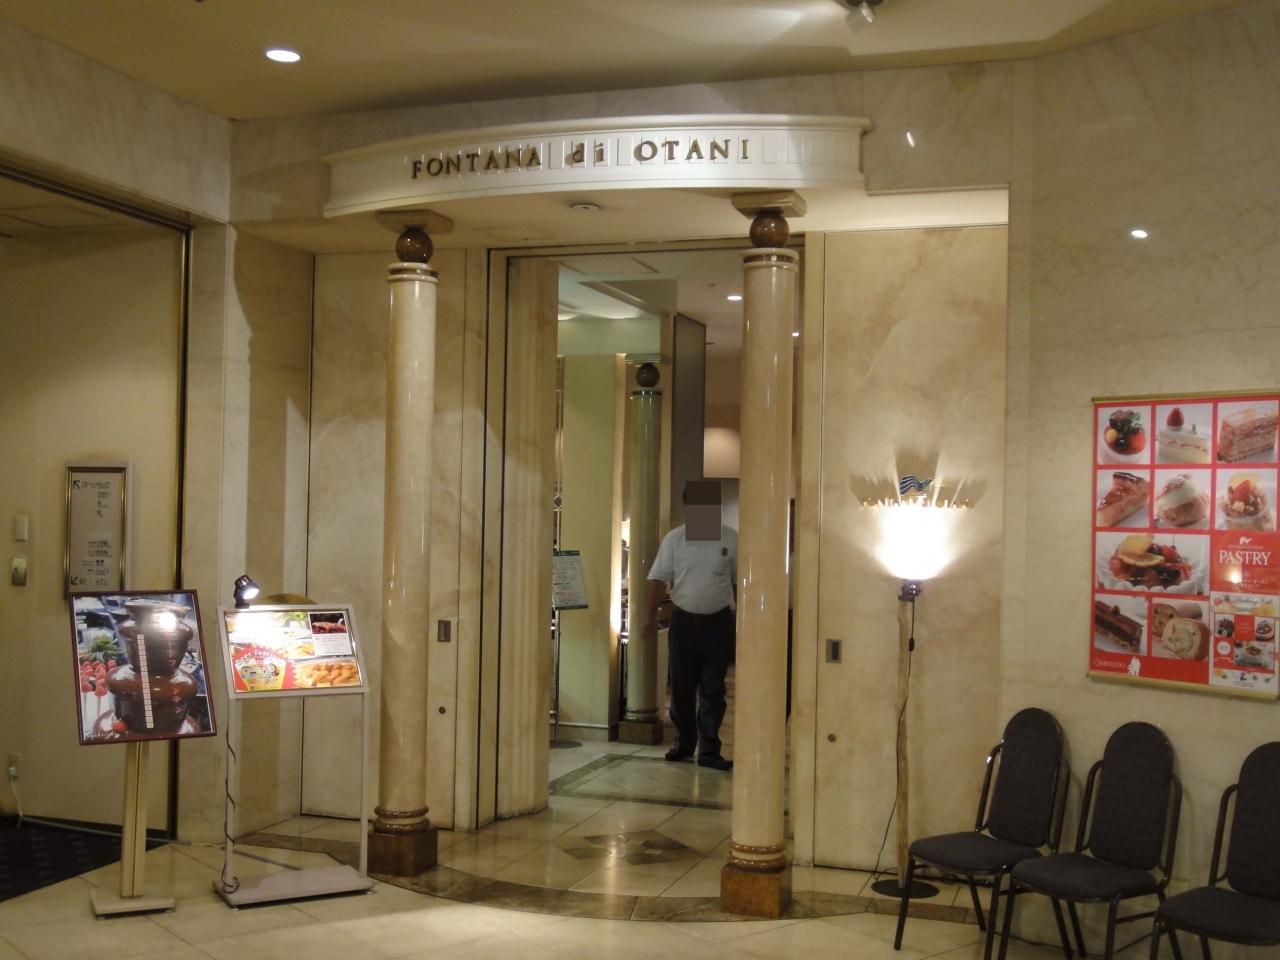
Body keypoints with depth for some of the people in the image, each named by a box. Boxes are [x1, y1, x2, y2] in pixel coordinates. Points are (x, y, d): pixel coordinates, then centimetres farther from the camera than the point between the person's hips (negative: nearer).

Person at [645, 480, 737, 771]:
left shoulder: (730, 538, 0)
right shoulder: (674, 539, 0)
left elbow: (741, 580, 6)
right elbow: (659, 578, -2)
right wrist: (652, 614, -11)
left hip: (718, 621, -1)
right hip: (683, 619, 1)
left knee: (713, 690, 1)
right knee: (681, 687, 8)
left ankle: (709, 750, 6)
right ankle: (684, 743, 24)